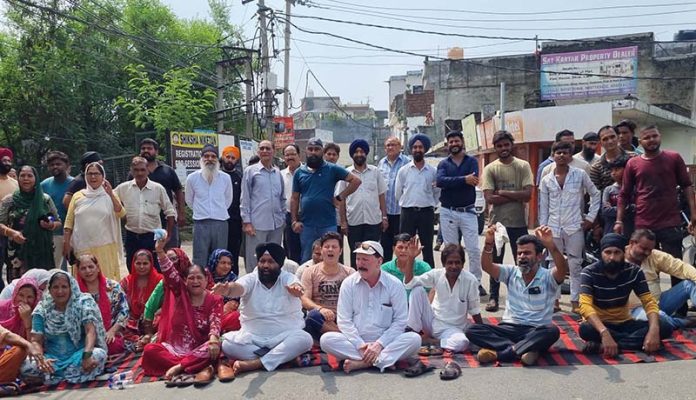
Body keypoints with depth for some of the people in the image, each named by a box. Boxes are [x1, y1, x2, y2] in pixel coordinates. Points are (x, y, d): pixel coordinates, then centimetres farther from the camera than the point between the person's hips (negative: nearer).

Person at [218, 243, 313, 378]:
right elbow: (238, 288, -25)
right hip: (252, 337, 1)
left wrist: (296, 289, -54)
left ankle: (254, 364, -29)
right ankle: (284, 357, -22)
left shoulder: (287, 278, -3)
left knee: (304, 339, -29)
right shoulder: (250, 279, -2)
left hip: (285, 337, -1)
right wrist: (228, 289, -51)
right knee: (227, 342, -25)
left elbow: (294, 286, -27)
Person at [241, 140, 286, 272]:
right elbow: (245, 198, -2)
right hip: (257, 224, -4)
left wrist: (283, 218, 13)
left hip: (276, 224, 5)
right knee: (254, 261, -1)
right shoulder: (250, 171, 0)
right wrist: (247, 222, -7)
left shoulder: (278, 173, 13)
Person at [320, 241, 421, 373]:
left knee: (414, 339, -26)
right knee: (326, 339, -25)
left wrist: (379, 345, -15)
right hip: (356, 343, 1)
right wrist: (360, 345, -14)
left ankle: (361, 362, -28)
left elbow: (400, 321, -3)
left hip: (385, 343, -1)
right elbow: (344, 320, -2)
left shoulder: (395, 285, -2)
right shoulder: (348, 283, 1)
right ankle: (384, 361, -25)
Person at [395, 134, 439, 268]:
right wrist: (408, 204, 11)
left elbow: (437, 192, 10)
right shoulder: (403, 170, 3)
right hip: (408, 212, 0)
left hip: (427, 212, 0)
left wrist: (430, 205, 6)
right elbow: (398, 193, 8)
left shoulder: (433, 171, 4)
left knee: (427, 248, 8)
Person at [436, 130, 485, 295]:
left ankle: (476, 282, 10)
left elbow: (473, 181, -16)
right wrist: (464, 179, -21)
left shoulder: (472, 161, 4)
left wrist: (449, 183, -15)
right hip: (448, 212, 1)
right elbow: (440, 181, -15)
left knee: (474, 249, -2)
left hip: (468, 211, -1)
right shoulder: (443, 164, 7)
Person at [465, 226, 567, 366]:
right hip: (509, 329, 2)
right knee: (472, 330, -21)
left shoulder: (548, 277, 0)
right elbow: (487, 266, -8)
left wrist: (551, 245, -43)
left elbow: (563, 269, -23)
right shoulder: (511, 272, 9)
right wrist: (489, 243, -29)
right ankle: (524, 350, -29)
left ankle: (498, 352, -30)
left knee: (552, 331, -37)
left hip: (536, 332, -2)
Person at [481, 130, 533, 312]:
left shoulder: (523, 166, 0)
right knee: (495, 261, 9)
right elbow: (489, 198, -11)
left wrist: (503, 192, -12)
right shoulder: (490, 169, 0)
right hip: (497, 222, 0)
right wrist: (516, 196, -11)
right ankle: (493, 297, 19)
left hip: (519, 223, 0)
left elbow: (528, 194, -11)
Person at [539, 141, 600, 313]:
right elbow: (543, 207, 6)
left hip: (574, 227, -2)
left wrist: (590, 217, 1)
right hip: (553, 228, 2)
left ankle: (575, 301, 11)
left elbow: (595, 194, 8)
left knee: (575, 265, 3)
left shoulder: (580, 174, 0)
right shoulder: (546, 180, 4)